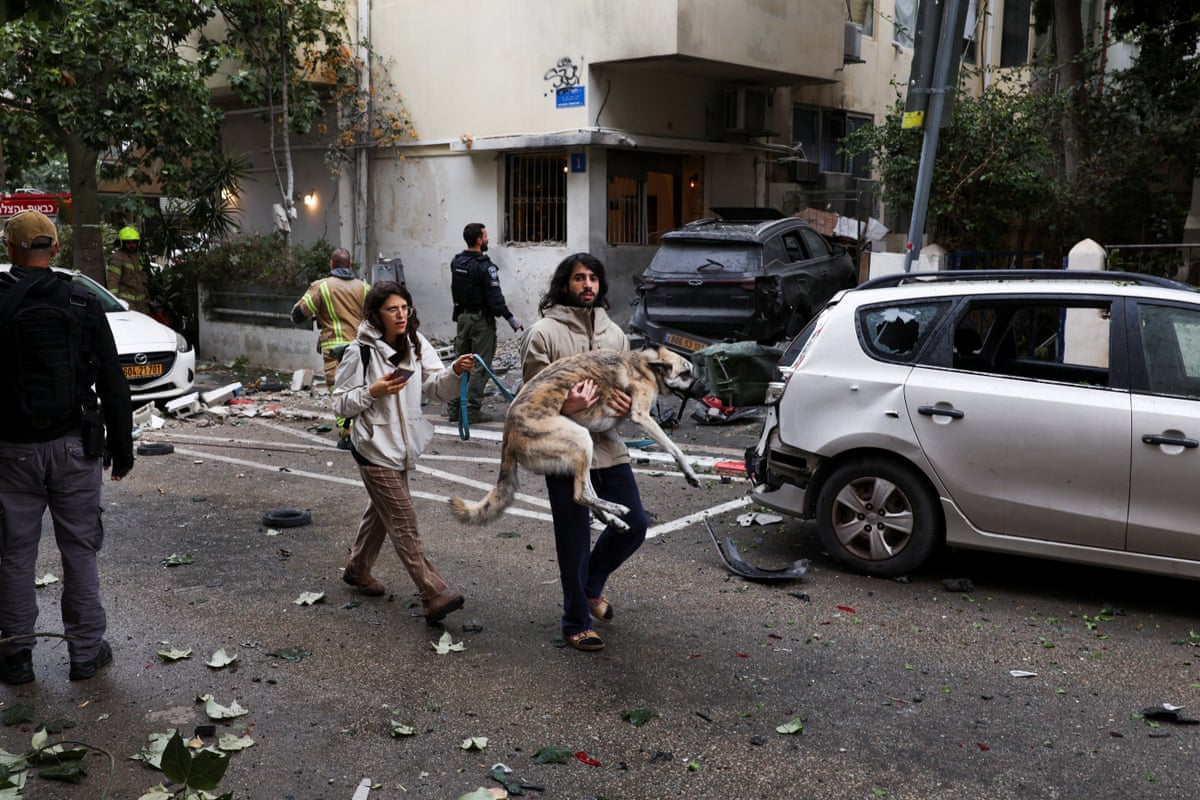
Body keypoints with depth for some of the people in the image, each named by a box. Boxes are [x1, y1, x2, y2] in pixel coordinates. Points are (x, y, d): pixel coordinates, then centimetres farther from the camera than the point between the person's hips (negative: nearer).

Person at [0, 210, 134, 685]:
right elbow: (114, 386, -1)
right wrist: (122, 446, 7)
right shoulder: (83, 305, -4)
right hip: (73, 445, 0)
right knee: (79, 548, 9)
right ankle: (86, 651, 15)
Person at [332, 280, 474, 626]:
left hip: (403, 445, 7)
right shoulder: (360, 352, -15)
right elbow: (341, 403, -9)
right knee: (403, 520, -9)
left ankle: (358, 569, 43)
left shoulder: (416, 344, 2)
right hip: (375, 448, -7)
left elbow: (436, 386, -6)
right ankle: (433, 596, -12)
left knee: (381, 510, 22)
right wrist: (373, 392, -25)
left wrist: (455, 372, -26)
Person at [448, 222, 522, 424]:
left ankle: (454, 408, 15)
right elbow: (495, 298, -19)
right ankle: (472, 411, -1)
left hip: (462, 316, 7)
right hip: (481, 319, -7)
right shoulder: (485, 267, -18)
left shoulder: (456, 262, 5)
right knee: (480, 366, -1)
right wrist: (510, 318, -12)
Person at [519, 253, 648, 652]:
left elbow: (628, 382, 19)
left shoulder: (614, 333, 11)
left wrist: (627, 406, -5)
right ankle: (577, 623, 22)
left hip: (607, 446, 6)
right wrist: (564, 407, -27)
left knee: (635, 523, 9)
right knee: (574, 540, 3)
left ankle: (591, 585, 35)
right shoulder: (543, 333, -7)